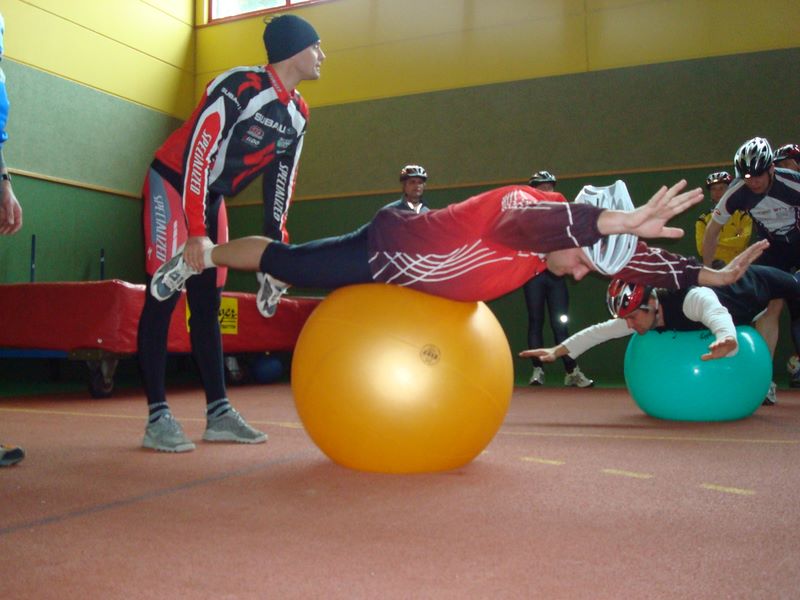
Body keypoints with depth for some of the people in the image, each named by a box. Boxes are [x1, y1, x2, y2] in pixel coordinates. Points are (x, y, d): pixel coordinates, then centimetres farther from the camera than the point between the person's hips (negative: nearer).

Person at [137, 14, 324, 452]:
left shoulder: (297, 114, 2)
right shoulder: (240, 87, -22)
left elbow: (281, 181, 7)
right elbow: (197, 154, -27)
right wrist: (195, 232, -31)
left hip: (211, 199, 8)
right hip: (173, 183, -8)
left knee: (207, 305, 6)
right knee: (164, 297, -10)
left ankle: (218, 413, 9)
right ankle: (157, 419, -6)